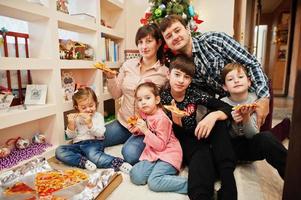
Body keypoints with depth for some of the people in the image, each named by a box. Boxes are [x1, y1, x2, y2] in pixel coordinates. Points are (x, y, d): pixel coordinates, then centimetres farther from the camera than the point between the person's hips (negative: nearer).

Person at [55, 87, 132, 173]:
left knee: (92, 155, -38)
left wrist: (90, 124, -22)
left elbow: (100, 133, -9)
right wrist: (71, 124, -9)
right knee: (59, 151, -20)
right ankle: (84, 162, -30)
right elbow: (71, 136, 9)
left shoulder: (98, 116, 5)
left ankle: (119, 163, -36)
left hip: (94, 143, -5)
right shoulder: (75, 118, 13)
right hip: (78, 144, 5)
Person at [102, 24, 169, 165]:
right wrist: (110, 78, -12)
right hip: (122, 122, 5)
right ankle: (129, 138, 17)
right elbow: (116, 95, 5)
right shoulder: (128, 65, 0)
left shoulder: (165, 72, -10)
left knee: (130, 153, -27)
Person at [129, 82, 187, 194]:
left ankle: (190, 184, -16)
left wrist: (145, 130, -27)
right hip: (152, 153, 7)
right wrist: (136, 130, 3)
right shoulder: (144, 113, 3)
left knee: (154, 182, -23)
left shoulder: (161, 118, -20)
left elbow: (160, 145, -20)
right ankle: (159, 169, 5)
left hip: (167, 154, -7)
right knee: (135, 176, -9)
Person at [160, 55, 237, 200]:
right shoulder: (163, 98, -14)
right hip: (178, 141, -4)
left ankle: (226, 173, -25)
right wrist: (176, 121, -36)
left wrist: (213, 116, -37)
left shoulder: (193, 94, -9)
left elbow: (227, 108, -14)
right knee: (202, 156, -36)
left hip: (196, 135, 4)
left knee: (217, 118, -23)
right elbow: (173, 135, -12)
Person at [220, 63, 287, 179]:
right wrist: (233, 122, -28)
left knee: (266, 137, -32)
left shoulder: (255, 101, -9)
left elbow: (253, 135, -11)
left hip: (249, 145, 0)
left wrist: (246, 117, -30)